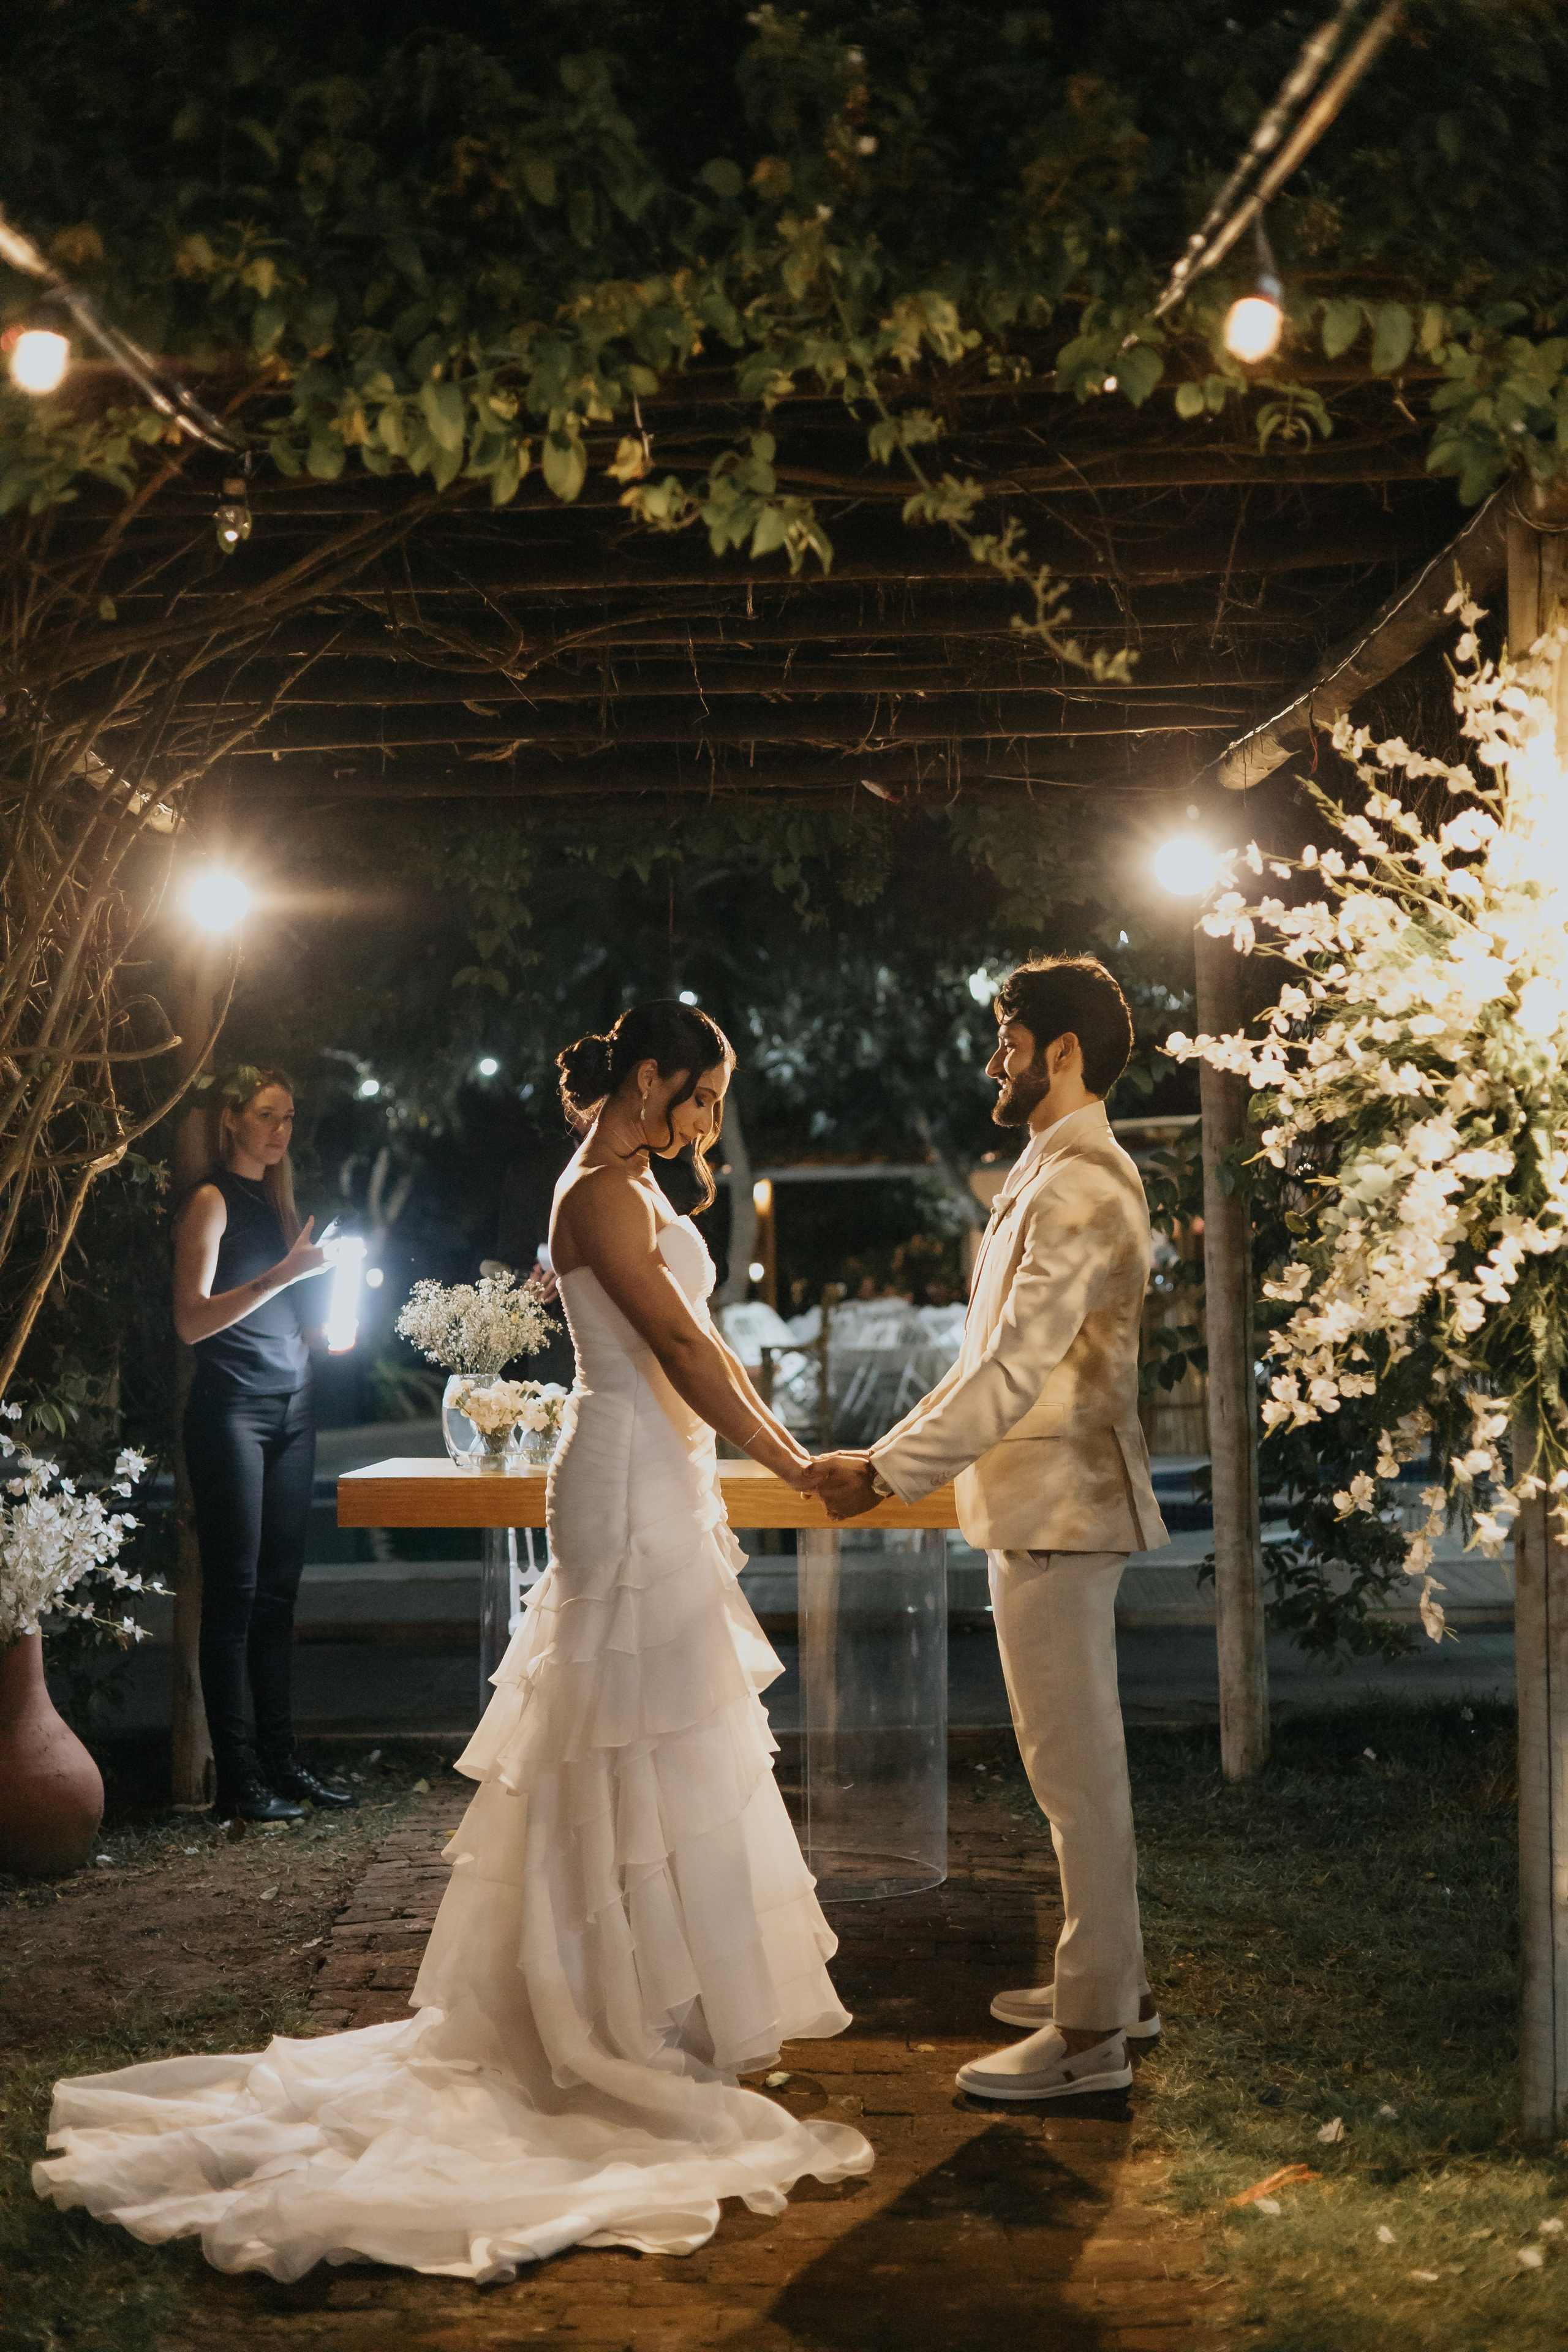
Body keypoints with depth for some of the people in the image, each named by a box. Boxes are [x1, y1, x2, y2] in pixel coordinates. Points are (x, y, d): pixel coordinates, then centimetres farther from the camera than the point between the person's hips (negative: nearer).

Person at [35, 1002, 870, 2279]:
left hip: (659, 1482, 10)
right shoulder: (600, 1194, -16)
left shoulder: (635, 1188, 15)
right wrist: (787, 1462, -16)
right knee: (647, 1751, -4)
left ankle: (628, 2006, 26)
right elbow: (675, 1345, -20)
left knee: (665, 1744, 15)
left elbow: (700, 1336, 17)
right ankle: (645, 2026, 4)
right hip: (632, 1488, -10)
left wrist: (786, 1442, 14)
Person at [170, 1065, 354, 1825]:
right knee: (235, 1591, -6)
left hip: (291, 1405, 7)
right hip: (234, 1409, -7)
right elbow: (192, 1320, -13)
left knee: (279, 1589, 7)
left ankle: (282, 1761, 10)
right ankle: (237, 1779, -5)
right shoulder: (212, 1200, -4)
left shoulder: (277, 1201, 18)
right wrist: (282, 1275, -20)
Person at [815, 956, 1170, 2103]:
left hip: (1059, 1512, -11)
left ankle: (1091, 2031, 2)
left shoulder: (1081, 1188, -18)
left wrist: (888, 1470, -22)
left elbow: (1016, 1366, -24)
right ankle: (1116, 1979, 27)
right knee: (1083, 1759, 17)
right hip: (1046, 1505, 11)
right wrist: (899, 1454, 18)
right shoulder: (1057, 1177, 16)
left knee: (1075, 1765, -4)